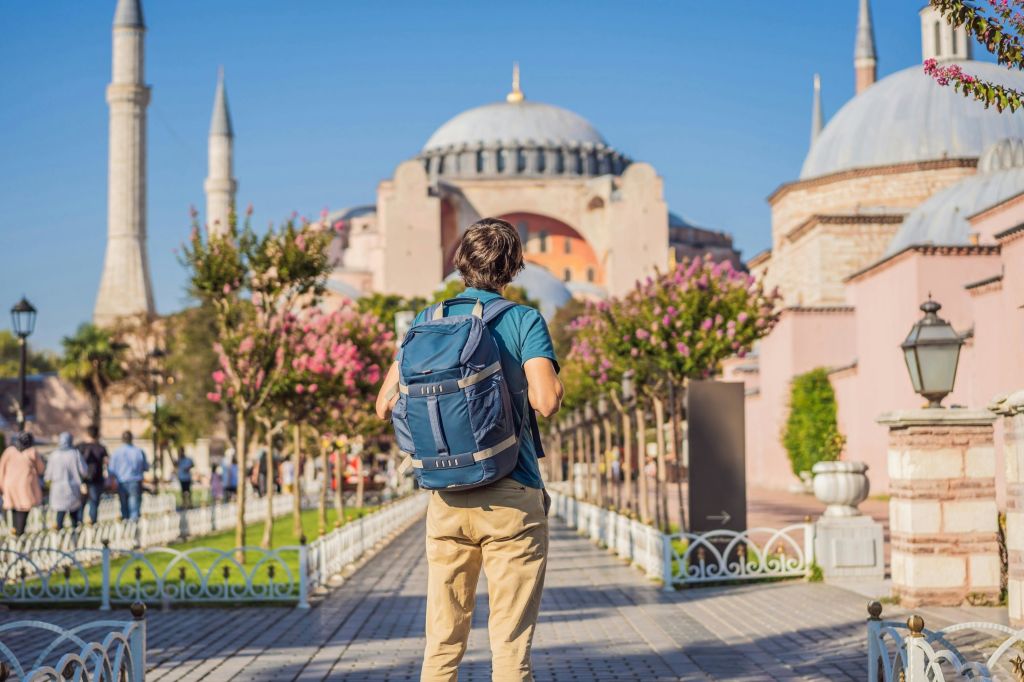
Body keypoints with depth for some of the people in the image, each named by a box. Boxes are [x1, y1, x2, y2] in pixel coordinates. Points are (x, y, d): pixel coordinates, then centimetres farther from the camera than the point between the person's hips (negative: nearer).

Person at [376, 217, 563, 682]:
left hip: (446, 499, 4)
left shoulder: (427, 322, 8)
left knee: (442, 640, 10)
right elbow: (547, 401, -16)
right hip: (511, 499, -4)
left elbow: (385, 404, 7)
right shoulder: (525, 321, -4)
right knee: (510, 643, 0)